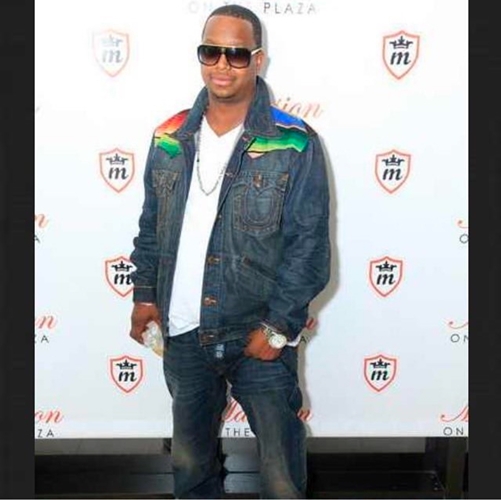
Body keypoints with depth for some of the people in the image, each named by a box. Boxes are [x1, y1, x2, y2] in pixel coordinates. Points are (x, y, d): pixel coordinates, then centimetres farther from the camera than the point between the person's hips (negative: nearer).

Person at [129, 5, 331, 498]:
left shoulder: (295, 146, -10)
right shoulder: (170, 139, 3)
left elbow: (309, 247, -11)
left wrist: (278, 327, -14)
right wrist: (145, 292, 7)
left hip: (261, 337, -3)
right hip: (183, 333, 4)